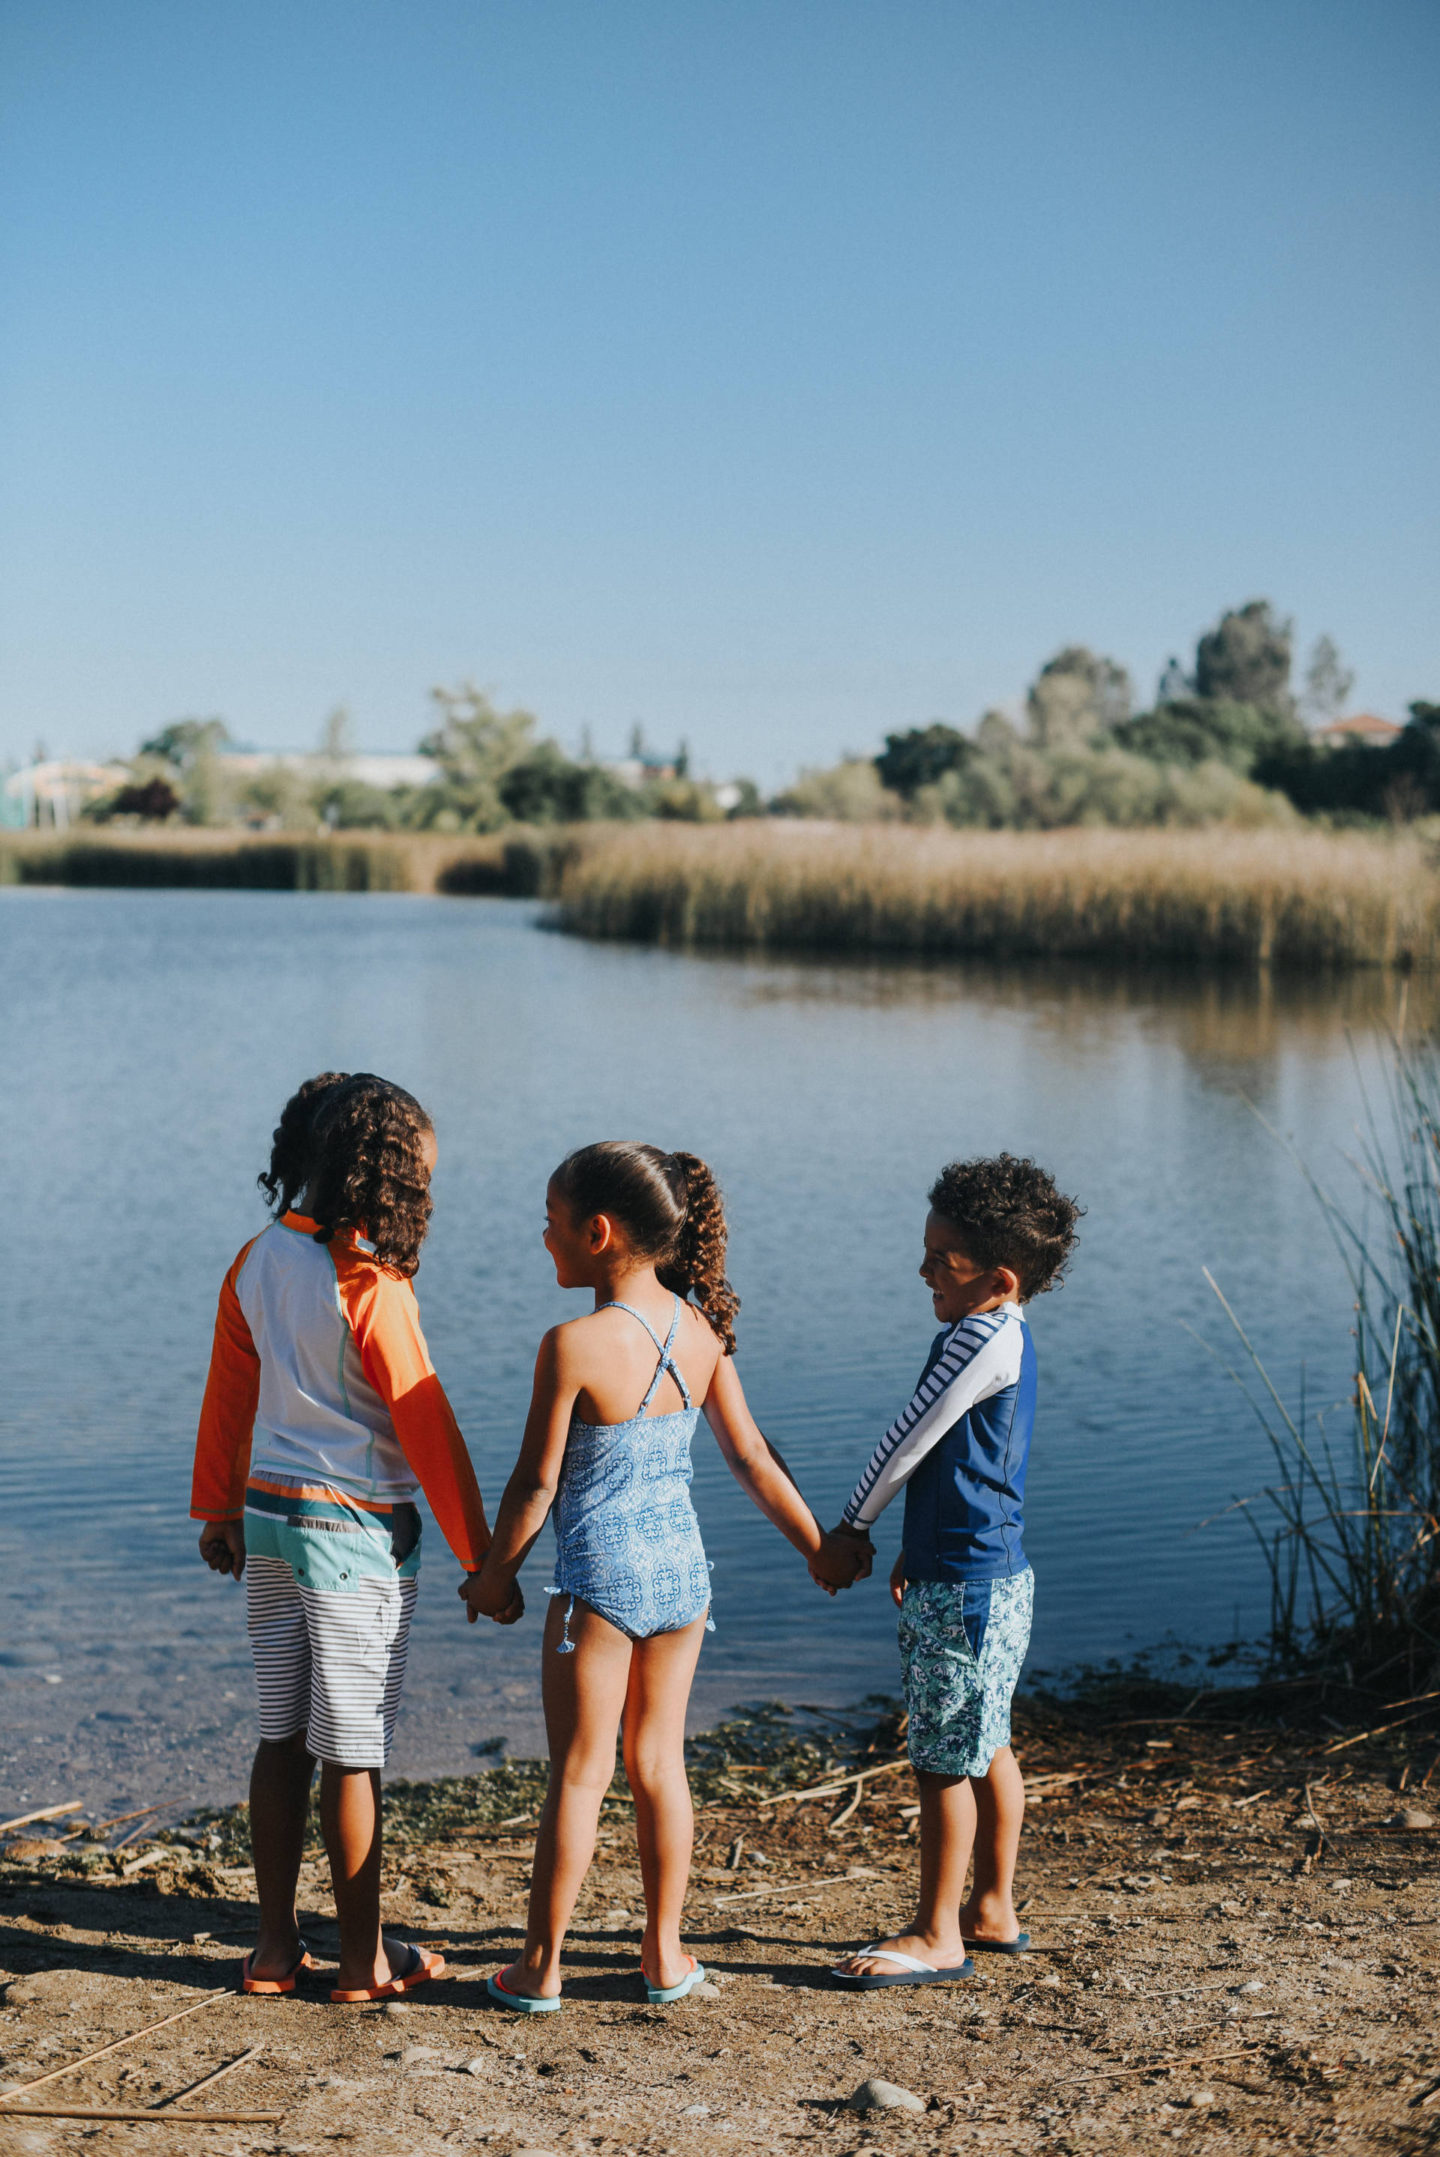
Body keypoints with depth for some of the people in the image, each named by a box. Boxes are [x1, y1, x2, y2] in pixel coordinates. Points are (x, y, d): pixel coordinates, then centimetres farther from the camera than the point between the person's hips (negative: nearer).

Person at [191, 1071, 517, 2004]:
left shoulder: (258, 1261, 3)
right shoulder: (372, 1288, -19)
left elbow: (228, 1394, 12)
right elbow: (427, 1429, -15)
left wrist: (220, 1509, 24)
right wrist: (481, 1557, -8)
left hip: (269, 1518, 7)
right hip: (357, 1533, -7)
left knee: (282, 1740, 14)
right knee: (353, 1754, 4)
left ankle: (276, 1946, 21)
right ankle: (364, 1958, 15)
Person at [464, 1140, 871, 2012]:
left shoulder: (574, 1346, -19)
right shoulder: (702, 1332, -2)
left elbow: (537, 1483, -12)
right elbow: (752, 1457, 4)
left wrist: (495, 1575, 3)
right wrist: (819, 1545, 16)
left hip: (600, 1578, -5)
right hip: (682, 1571, 5)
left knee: (579, 1771, 6)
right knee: (660, 1761, 16)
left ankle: (542, 1966, 17)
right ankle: (666, 1954, 24)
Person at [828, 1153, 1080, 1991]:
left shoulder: (982, 1337, -20)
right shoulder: (1009, 1335, 10)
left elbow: (909, 1440, -14)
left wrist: (853, 1526, -2)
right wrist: (921, 1546, 22)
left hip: (966, 1586, -10)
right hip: (996, 1574, 10)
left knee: (943, 1759, -1)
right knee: (986, 1746, 18)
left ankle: (937, 1937, 8)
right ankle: (994, 1908, 30)